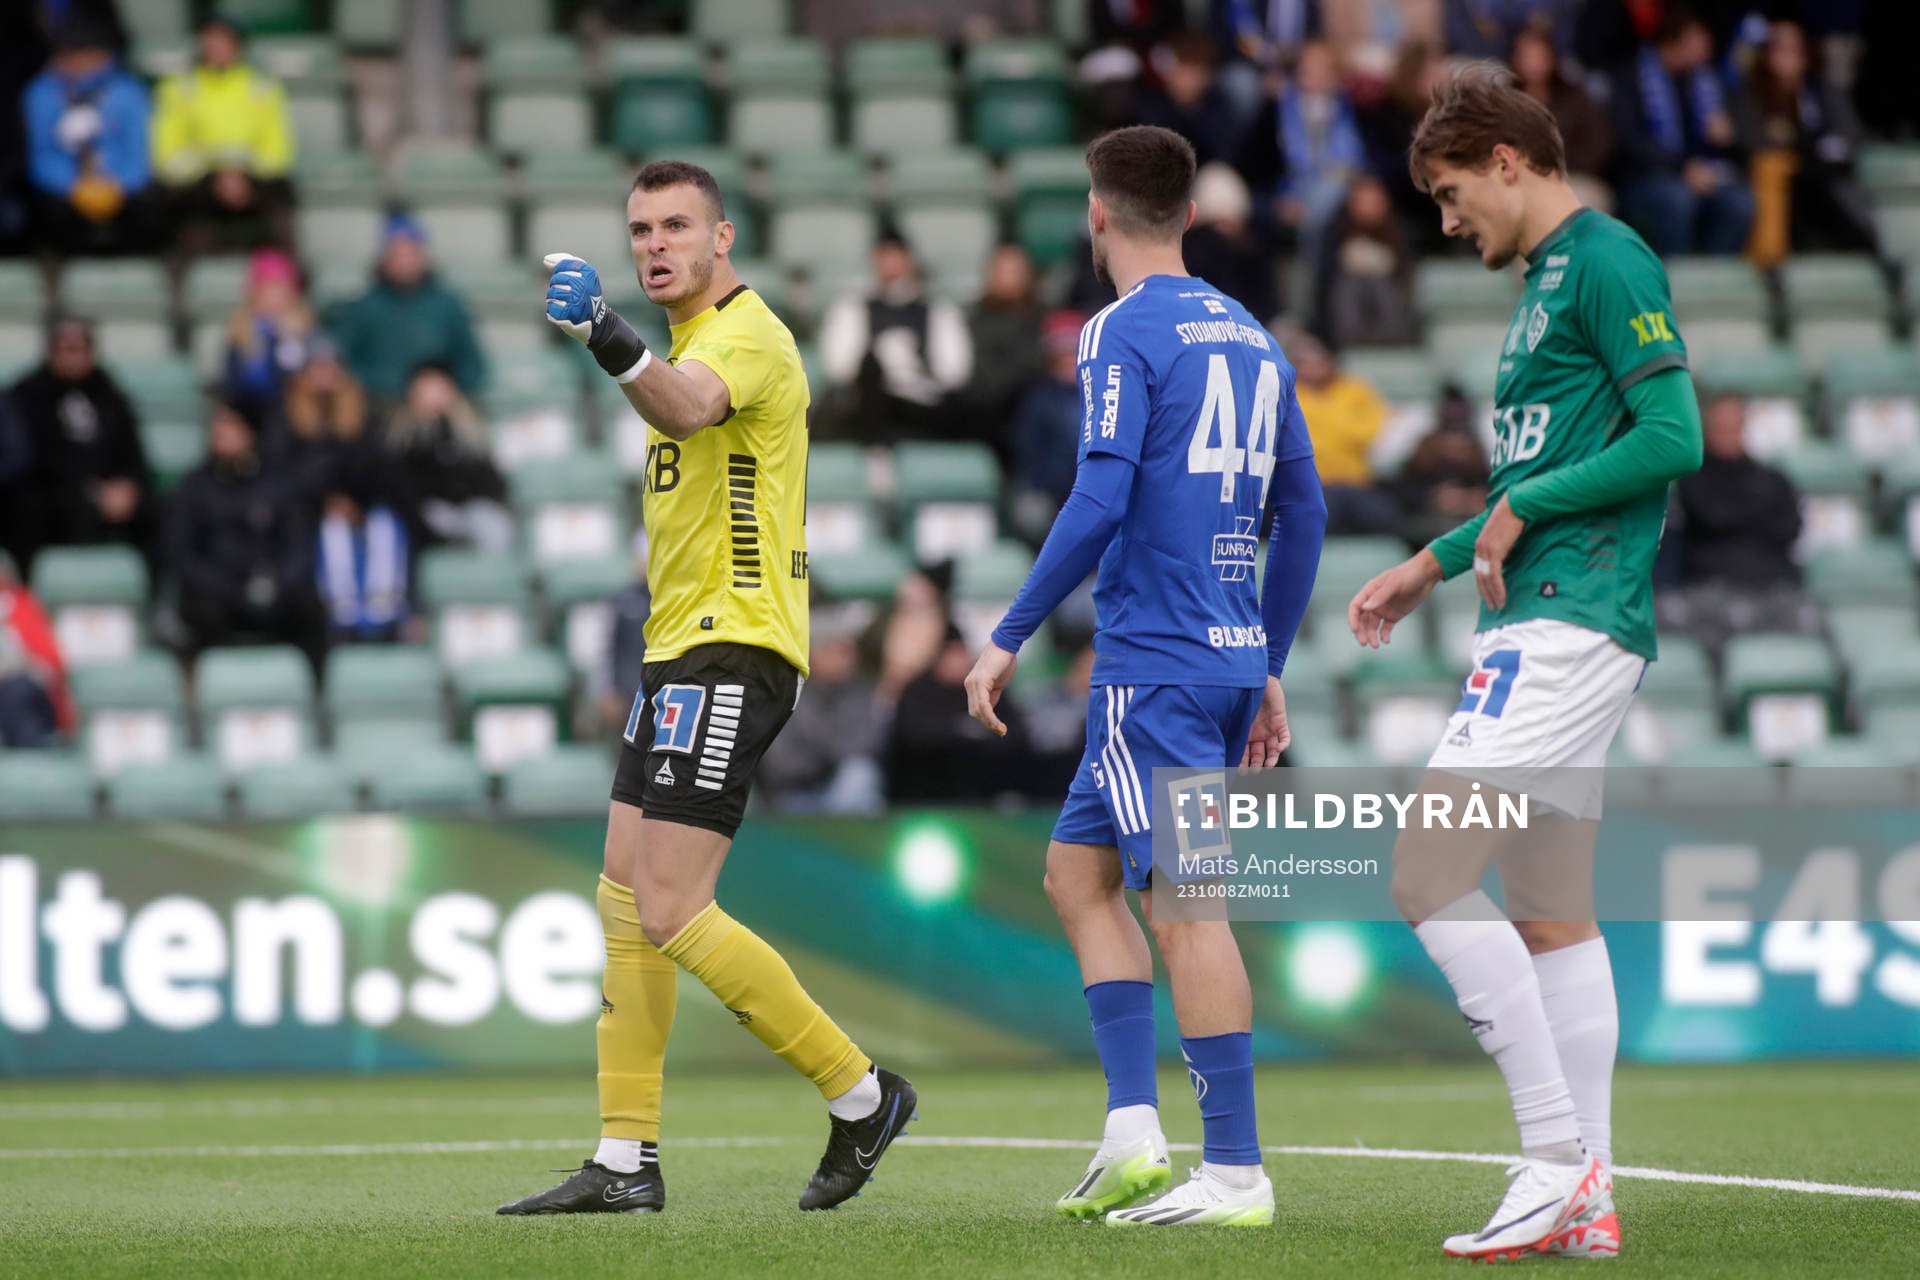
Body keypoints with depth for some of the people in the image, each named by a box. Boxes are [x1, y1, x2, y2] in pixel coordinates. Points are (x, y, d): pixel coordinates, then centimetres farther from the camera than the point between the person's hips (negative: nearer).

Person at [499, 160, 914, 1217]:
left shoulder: (747, 334, -14)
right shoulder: (693, 340, 19)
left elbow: (688, 409, -38)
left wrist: (612, 342, -56)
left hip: (730, 653, -10)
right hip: (682, 653, 10)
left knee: (671, 912, -14)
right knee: (625, 903, 8)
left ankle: (859, 1095, -3)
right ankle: (625, 1161, 12)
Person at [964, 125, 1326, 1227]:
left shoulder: (1124, 332, -8)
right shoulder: (1251, 337, 15)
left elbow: (1100, 502, -18)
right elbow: (1304, 514, 18)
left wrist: (1009, 639, -11)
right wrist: (1268, 668, 24)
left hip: (1156, 663, -8)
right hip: (1232, 658, 8)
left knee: (1184, 900, -8)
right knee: (1079, 869, 16)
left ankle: (1237, 1172, -10)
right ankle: (1135, 1136, 8)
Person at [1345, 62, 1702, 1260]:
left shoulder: (1607, 262, -10)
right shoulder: (1551, 278, 20)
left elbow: (1676, 437, -19)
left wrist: (1522, 507, -13)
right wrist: (1436, 563, 24)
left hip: (1571, 623, -10)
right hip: (1551, 618, 10)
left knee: (1429, 874, -15)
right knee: (1550, 913, 9)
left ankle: (1559, 1156, -13)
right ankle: (1588, 1203, 10)